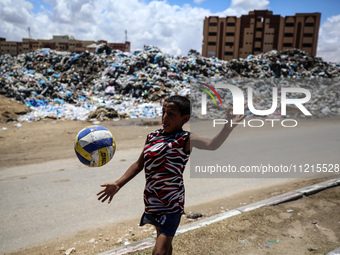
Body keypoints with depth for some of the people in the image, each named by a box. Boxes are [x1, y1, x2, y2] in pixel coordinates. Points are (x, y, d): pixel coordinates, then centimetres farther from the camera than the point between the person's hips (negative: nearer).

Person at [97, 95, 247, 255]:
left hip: (171, 205, -6)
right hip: (153, 202, 6)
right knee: (164, 241, 25)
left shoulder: (185, 140, -16)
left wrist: (229, 126, -52)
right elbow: (139, 164, 10)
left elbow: (212, 145, -35)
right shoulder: (152, 137, 2)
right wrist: (118, 184, 4)